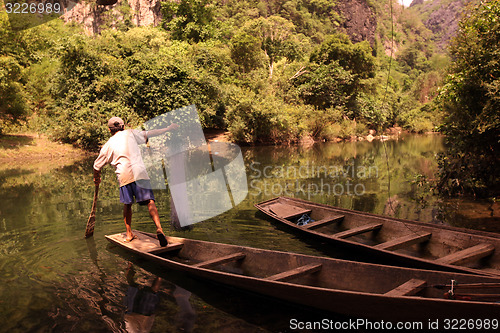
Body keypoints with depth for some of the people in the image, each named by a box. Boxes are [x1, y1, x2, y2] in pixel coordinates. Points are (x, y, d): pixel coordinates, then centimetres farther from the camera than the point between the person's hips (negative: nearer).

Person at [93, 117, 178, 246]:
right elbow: (149, 134, 14)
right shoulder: (130, 133, 13)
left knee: (127, 205, 18)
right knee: (150, 201, -7)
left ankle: (129, 234, 24)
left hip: (124, 176, 2)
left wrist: (96, 178, 42)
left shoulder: (108, 144, 17)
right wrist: (168, 128, 23)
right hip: (139, 172, -1)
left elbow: (97, 165, 23)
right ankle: (159, 228, -26)